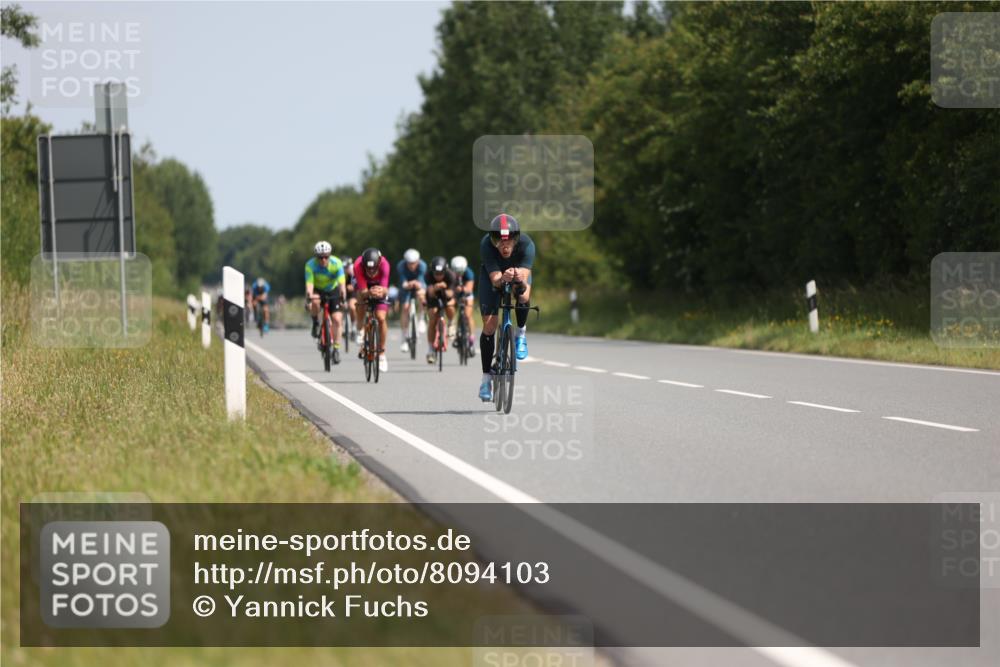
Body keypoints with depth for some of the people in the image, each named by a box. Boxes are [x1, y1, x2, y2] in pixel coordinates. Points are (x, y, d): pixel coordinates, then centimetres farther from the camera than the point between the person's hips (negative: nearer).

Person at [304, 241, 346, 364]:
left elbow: (341, 282, -36)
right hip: (317, 290, -1)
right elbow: (309, 284, -36)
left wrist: (343, 296, -54)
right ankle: (315, 323, -7)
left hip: (332, 290, 1)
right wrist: (309, 298, -54)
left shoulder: (336, 263, -28)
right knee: (315, 302, -36)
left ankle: (336, 349, -1)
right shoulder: (310, 265, -28)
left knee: (337, 319, -12)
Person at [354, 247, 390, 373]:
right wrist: (369, 293, -62)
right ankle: (361, 330, -4)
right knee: (361, 296, -28)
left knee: (381, 318, -15)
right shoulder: (358, 265, -38)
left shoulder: (384, 264, -37)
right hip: (365, 285, 2)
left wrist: (382, 291, -62)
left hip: (379, 285, -2)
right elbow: (363, 291, -40)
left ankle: (382, 353, -1)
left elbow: (385, 289, -40)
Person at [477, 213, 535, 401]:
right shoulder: (486, 245, -37)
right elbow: (495, 279, -42)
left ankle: (521, 333, -4)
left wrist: (520, 280, -67)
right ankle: (486, 378, 4)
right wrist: (503, 279, -64)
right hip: (493, 275, 0)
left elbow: (525, 278, -44)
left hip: (519, 272, 0)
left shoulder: (526, 244, -36)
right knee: (489, 324, -9)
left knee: (523, 297, -34)